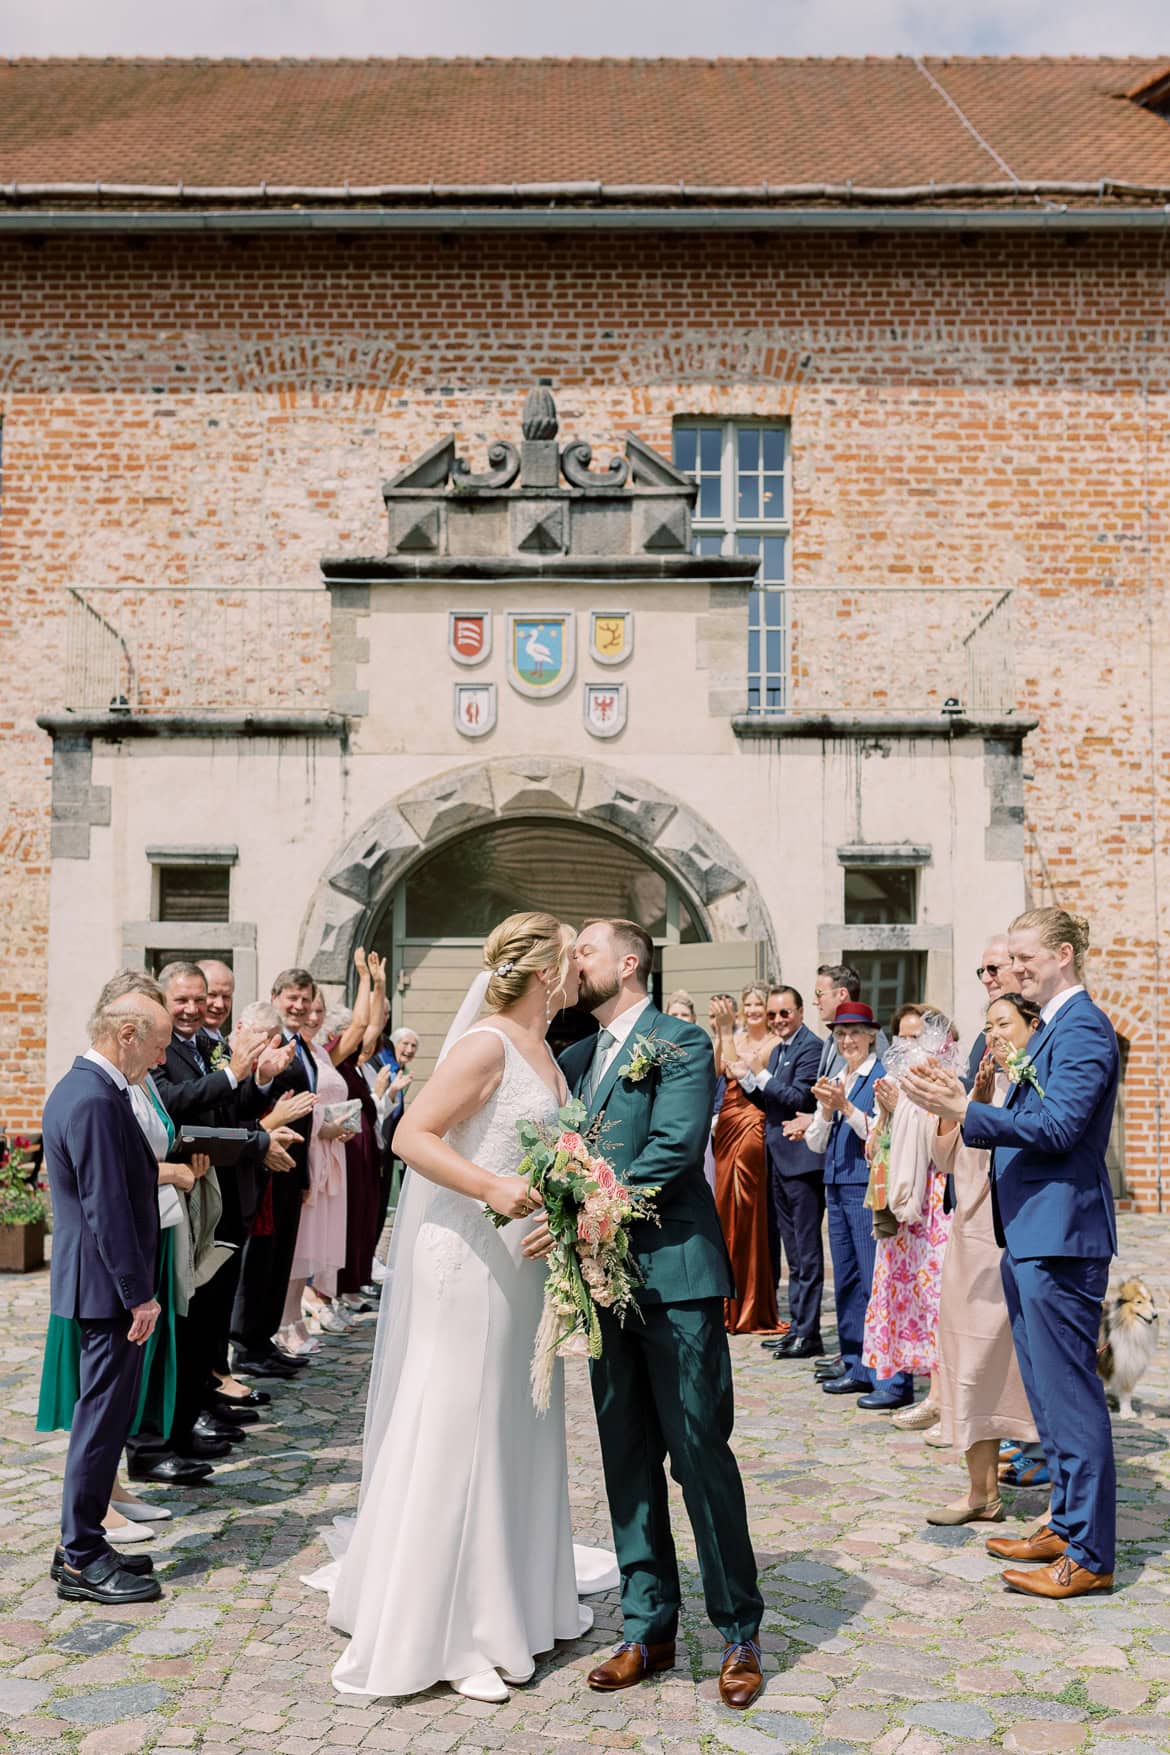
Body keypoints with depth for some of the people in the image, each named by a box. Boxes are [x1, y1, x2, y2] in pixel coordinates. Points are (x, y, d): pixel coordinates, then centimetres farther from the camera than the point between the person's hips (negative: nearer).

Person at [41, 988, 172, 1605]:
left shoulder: (77, 1087, 11)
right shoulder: (96, 1102, -22)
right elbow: (107, 1208, -23)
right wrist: (138, 1294, -20)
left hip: (95, 1281, 11)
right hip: (108, 1286, -11)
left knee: (102, 1415, 16)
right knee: (102, 1417, -1)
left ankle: (81, 1545, 26)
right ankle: (82, 1560, 10)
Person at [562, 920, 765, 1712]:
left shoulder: (681, 1043, -6)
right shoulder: (579, 1054, 15)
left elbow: (674, 1149, -17)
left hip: (675, 1275, -6)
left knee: (700, 1453, 0)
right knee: (628, 1459, 12)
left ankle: (740, 1632, 16)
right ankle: (649, 1629, 24)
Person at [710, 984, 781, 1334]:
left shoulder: (773, 1044, -6)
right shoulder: (734, 1038, 12)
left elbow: (740, 1071, -18)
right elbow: (713, 1072, -2)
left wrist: (727, 1031, -18)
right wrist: (720, 1034, -11)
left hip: (751, 1128, -6)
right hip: (726, 1127, 6)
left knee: (748, 1214, -2)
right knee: (725, 1211, 9)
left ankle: (752, 1309, 8)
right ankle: (731, 1305, 20)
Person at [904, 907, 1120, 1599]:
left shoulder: (1083, 1029, -14)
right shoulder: (1051, 1029, 17)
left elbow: (1057, 1127, -23)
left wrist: (966, 1111, -26)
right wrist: (963, 1109, 6)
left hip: (1061, 1237, -11)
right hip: (1032, 1237, 11)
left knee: (1071, 1394, -3)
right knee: (1049, 1392, 18)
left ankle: (1090, 1556, 6)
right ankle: (1067, 1524, 30)